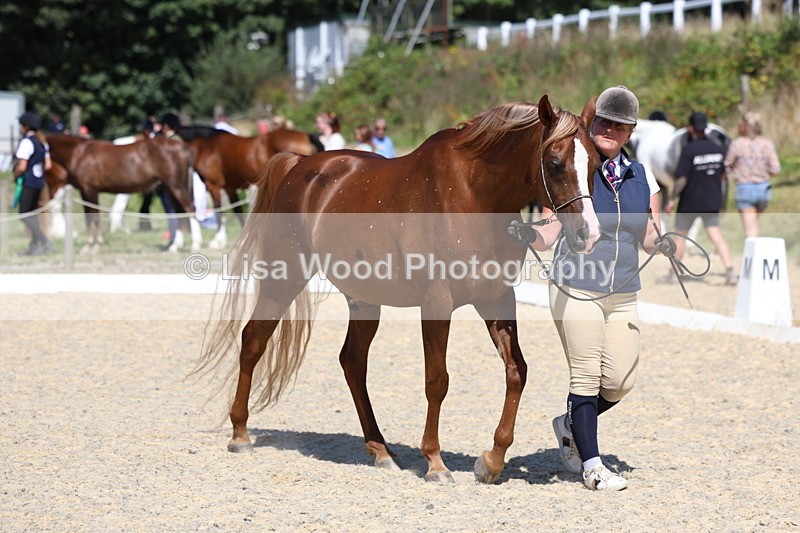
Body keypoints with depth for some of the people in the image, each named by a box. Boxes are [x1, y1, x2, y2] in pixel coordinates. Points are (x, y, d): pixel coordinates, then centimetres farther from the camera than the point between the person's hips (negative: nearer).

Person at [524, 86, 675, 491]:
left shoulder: (641, 177, 9)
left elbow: (646, 237, 10)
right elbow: (548, 235, -7)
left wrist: (662, 243, -12)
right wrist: (526, 234, -29)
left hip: (623, 296, 5)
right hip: (575, 290, -4)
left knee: (620, 382, 1)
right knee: (587, 377, -3)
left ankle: (570, 425, 29)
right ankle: (592, 466, 9)